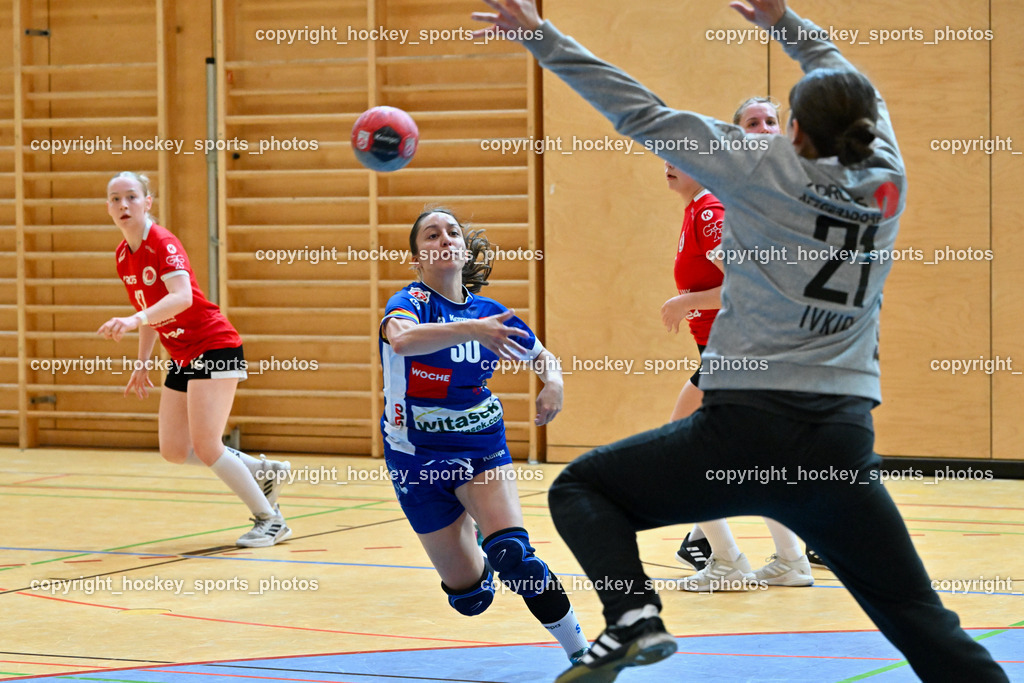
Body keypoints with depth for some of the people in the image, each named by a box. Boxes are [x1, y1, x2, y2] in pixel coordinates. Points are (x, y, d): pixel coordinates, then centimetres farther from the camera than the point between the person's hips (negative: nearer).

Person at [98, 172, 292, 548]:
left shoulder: (163, 243, -18)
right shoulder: (123, 255, 7)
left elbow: (182, 297, -35)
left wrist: (134, 321, -47)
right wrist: (142, 363, 18)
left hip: (214, 347, -9)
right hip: (183, 357, 9)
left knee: (205, 447, -14)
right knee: (173, 450, 5)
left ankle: (270, 520, 1)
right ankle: (263, 471, 22)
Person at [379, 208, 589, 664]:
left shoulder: (489, 313, -1)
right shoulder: (411, 302, -15)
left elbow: (543, 357, 15)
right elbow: (401, 338, -40)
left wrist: (553, 382, -9)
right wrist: (470, 329, -54)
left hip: (482, 443, 2)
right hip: (418, 454, -2)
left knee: (512, 554, -25)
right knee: (469, 594, 2)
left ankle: (580, 652, -11)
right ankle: (479, 553, 40)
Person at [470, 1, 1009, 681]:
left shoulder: (767, 168, 0)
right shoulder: (887, 179, 10)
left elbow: (641, 113, 3)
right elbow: (856, 92, 31)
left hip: (748, 430, -4)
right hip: (845, 444, 4)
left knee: (582, 486, 14)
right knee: (927, 626, 9)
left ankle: (632, 615, -10)